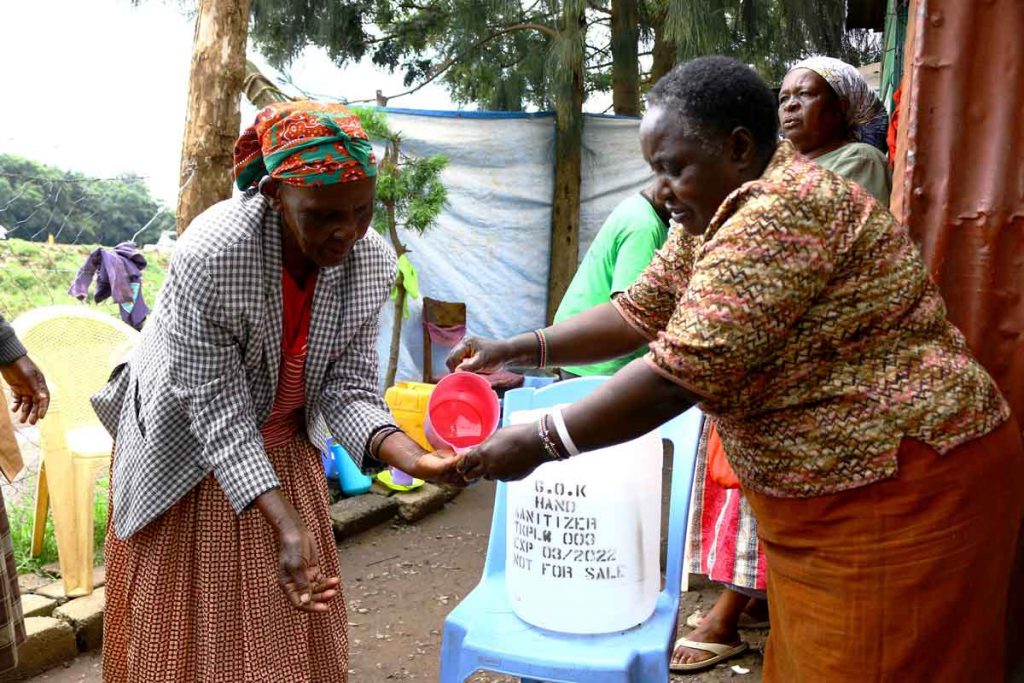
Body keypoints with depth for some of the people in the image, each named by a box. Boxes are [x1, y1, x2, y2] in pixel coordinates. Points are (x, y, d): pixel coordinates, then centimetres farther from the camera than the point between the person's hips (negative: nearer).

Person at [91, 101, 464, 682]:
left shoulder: (373, 261, -16)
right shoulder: (210, 255, -31)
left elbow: (347, 388, -13)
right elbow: (218, 413, -27)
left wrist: (411, 455, -32)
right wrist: (286, 523, -34)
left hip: (286, 451, 4)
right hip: (189, 458, -4)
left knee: (300, 636, 13)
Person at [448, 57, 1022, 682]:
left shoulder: (785, 213, -24)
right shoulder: (714, 216, 6)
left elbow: (680, 374, -28)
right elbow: (640, 312, 10)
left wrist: (537, 444, -22)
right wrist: (515, 350, 2)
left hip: (901, 491, -9)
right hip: (819, 490, 9)